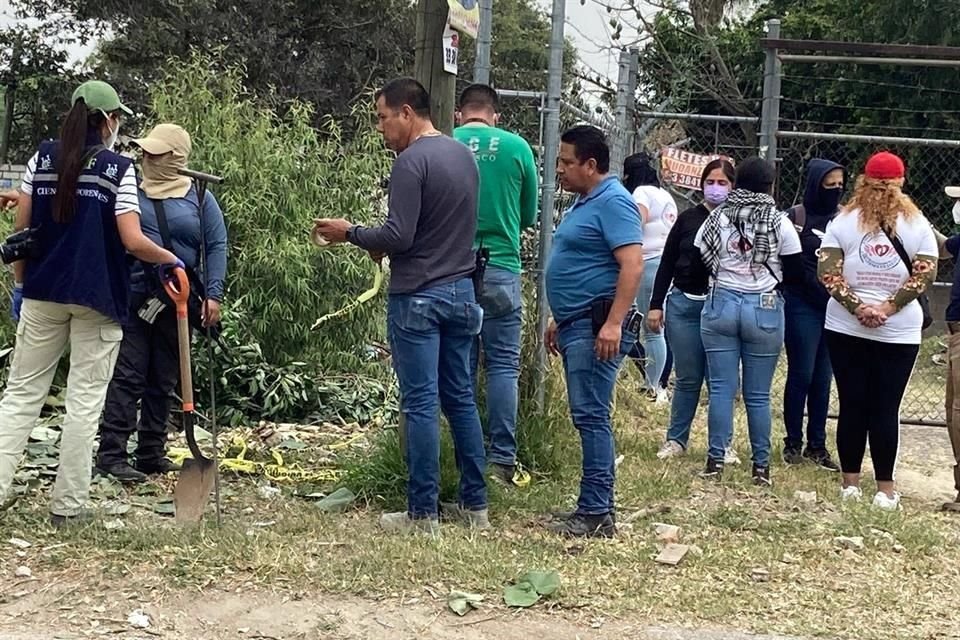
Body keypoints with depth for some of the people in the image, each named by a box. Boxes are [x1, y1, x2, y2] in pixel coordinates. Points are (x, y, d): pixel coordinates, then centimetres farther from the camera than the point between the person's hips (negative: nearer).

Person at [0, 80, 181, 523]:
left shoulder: (42, 158, 5)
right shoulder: (118, 168, -6)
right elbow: (132, 242, -13)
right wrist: (171, 260, 4)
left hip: (43, 292, 3)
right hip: (97, 298, -3)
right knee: (84, 399, 4)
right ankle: (67, 503, 7)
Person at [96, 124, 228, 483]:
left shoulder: (199, 198, 5)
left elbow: (217, 246, 4)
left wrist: (214, 294, -5)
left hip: (178, 303, 2)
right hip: (133, 298, -2)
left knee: (164, 381, 10)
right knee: (127, 376, -8)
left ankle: (152, 454, 20)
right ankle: (111, 454, -6)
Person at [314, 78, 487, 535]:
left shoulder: (412, 161, -14)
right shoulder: (464, 155, 12)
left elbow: (399, 236, -19)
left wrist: (351, 234, -3)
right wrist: (386, 245, 17)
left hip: (417, 296, -8)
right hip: (462, 291, 8)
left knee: (420, 404, -3)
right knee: (461, 398, 12)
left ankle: (422, 514, 2)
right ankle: (475, 506, 17)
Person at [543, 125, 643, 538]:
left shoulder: (613, 202, -13)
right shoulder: (584, 201, 19)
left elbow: (632, 265, -22)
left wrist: (613, 323, -28)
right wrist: (560, 319, 26)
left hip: (597, 325, -11)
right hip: (576, 324, 11)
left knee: (590, 415, -11)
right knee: (588, 416, 12)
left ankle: (597, 515, -8)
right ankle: (593, 506, 17)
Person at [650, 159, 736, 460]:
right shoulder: (688, 218, 4)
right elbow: (667, 263, 7)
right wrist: (655, 304, 4)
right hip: (684, 304, 2)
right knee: (687, 377, 8)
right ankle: (676, 439, 19)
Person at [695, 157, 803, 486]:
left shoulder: (717, 217, 2)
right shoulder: (779, 223, -3)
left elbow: (698, 262, 5)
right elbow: (795, 272, 1)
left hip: (720, 305, 1)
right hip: (765, 310, -1)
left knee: (721, 388, 4)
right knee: (758, 395, 4)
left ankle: (715, 460, 5)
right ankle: (761, 466, 9)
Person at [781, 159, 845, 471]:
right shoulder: (795, 217, -5)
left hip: (835, 308, 4)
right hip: (803, 307, -4)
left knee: (823, 379, 9)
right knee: (801, 375, 1)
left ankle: (817, 445, 16)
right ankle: (793, 443, 13)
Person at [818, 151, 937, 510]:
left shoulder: (843, 221, -2)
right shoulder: (917, 225, -2)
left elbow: (828, 272, -9)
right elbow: (924, 275, -8)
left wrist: (856, 307, -10)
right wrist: (888, 308, -10)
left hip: (846, 328, 1)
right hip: (900, 332, -1)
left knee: (851, 405, 7)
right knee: (886, 409, 3)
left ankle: (850, 483, 14)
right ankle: (885, 489, 5)